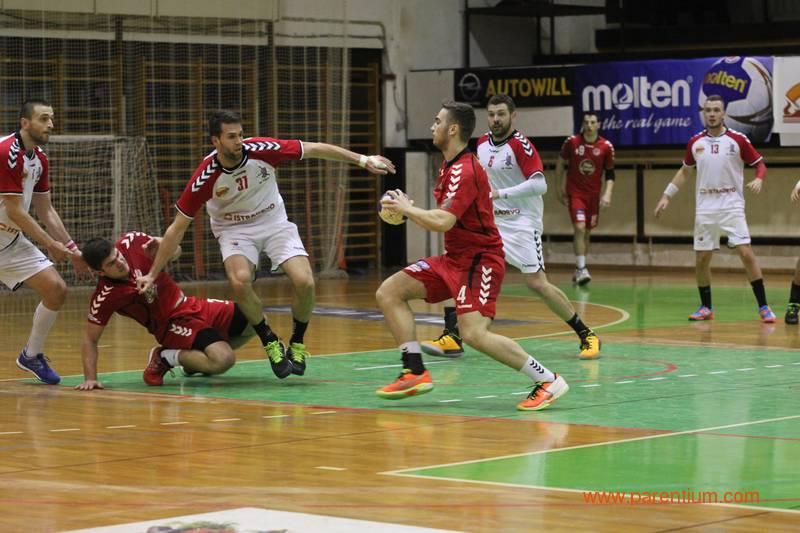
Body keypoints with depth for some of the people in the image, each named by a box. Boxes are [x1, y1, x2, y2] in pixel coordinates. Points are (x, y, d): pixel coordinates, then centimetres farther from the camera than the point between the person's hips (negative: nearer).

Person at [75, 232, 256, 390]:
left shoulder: (132, 242, -11)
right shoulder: (104, 297, -23)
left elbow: (175, 252, 6)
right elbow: (90, 340, -12)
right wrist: (90, 379, -22)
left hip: (192, 305, 7)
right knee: (223, 360, -28)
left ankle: (197, 359, 18)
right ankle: (166, 357, -5)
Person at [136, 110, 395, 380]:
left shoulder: (261, 149, -21)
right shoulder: (206, 177, -23)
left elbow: (315, 149, -10)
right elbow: (177, 228, -14)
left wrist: (362, 160, -9)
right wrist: (152, 274, -13)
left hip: (275, 223, 2)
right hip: (235, 230, -2)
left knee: (304, 282, -20)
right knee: (240, 280, -32)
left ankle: (297, 343, 7)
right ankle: (270, 342, -8)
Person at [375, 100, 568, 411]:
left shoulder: (464, 171, -19)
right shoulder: (449, 167, 13)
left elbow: (442, 222, -29)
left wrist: (406, 208, -14)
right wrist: (408, 209, 13)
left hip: (479, 260, -10)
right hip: (453, 258, 10)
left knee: (474, 333, -24)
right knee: (388, 292, 3)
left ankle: (547, 381, -14)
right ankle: (415, 373, 2)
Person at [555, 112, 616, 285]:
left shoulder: (606, 146, -6)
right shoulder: (572, 142, -9)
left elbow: (610, 173, 2)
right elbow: (560, 163, 5)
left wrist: (607, 193, -11)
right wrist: (560, 188, 7)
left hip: (594, 194, 3)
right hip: (575, 193, -3)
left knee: (587, 232, 10)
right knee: (580, 228, -17)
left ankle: (579, 270, 24)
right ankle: (581, 270, -18)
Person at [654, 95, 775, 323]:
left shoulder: (738, 139, -5)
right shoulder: (695, 142, 6)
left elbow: (760, 164, 2)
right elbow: (684, 171, 20)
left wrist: (758, 179, -20)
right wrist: (666, 196, 15)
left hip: (731, 206, -3)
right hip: (705, 208, 3)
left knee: (746, 253, -13)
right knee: (701, 259, 4)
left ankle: (763, 307, -9)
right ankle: (706, 307, 19)